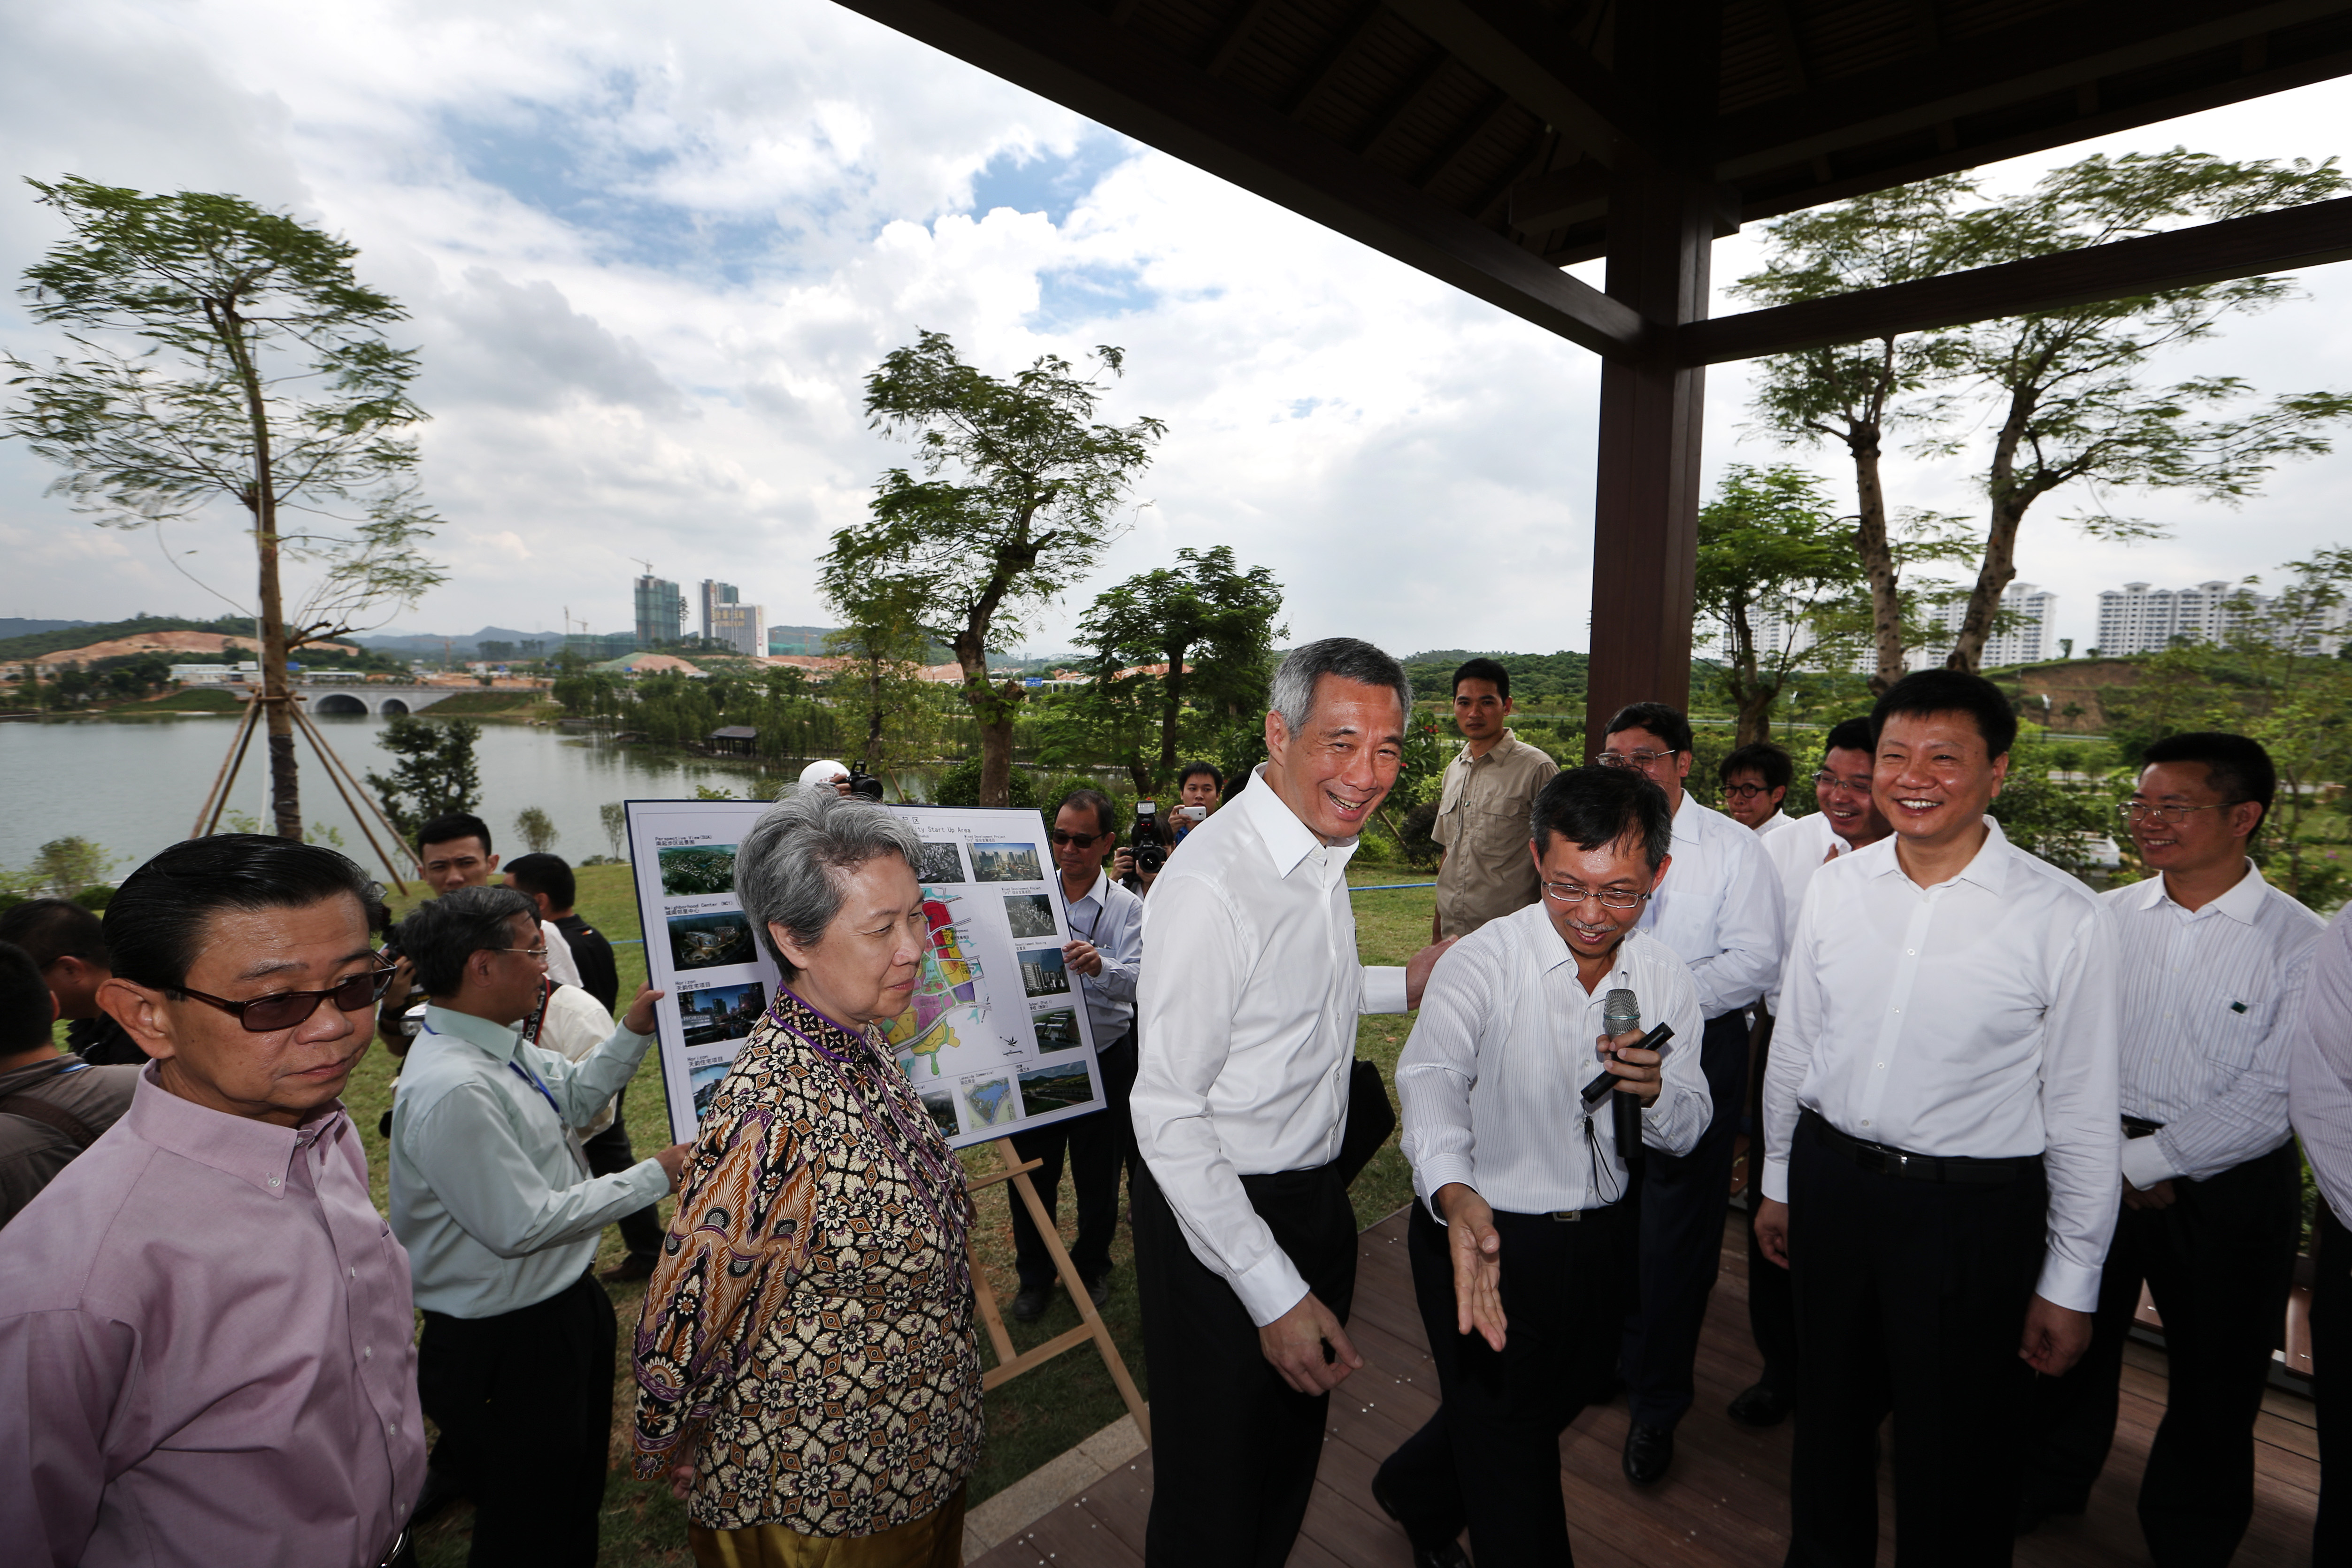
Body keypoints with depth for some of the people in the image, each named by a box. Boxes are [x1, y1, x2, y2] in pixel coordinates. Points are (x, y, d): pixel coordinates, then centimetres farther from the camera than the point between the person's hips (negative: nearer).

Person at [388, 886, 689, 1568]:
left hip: (562, 1303, 9)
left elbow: (572, 1097, 15)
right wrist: (655, 1176, -22)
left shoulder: (496, 1043, -2)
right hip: (508, 1346, -9)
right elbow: (522, 1225, -29)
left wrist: (634, 1030, 2)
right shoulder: (453, 1090, -32)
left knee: (579, 1493, 30)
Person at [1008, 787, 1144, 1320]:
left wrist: (1100, 966, -42)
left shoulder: (1126, 907, -6)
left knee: (1098, 1175, 14)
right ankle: (1034, 1276, 36)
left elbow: (1136, 980, -21)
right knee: (1033, 1172, 13)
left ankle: (1092, 1266, 39)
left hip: (1104, 1056, -1)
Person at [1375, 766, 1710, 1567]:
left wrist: (1657, 1091, -22)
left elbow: (1686, 1134, 1)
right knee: (1513, 1474, 8)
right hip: (1482, 1234, -6)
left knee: (1553, 1405, 28)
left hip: (1601, 1242, 6)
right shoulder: (1479, 962, -20)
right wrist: (1455, 1192, -54)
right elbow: (1433, 1079, -35)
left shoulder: (1665, 977, -4)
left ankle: (1417, 1493, 56)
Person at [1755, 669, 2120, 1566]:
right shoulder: (1834, 888, -4)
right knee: (1829, 1417, 24)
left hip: (1974, 1210, -3)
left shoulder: (2066, 921, -14)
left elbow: (2084, 1115, -8)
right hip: (1831, 1180, 4)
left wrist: (2070, 1285, -4)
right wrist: (1779, 1182, 13)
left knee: (1955, 1459, 16)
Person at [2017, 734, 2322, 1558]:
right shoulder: (2105, 918, -1)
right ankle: (2047, 1483, 42)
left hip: (2229, 1188, -2)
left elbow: (2272, 1095, -14)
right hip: (2099, 1168, 3)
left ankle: (2188, 1539, 38)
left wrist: (2147, 1164, -16)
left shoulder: (2303, 943, -10)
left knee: (2214, 1381, 14)